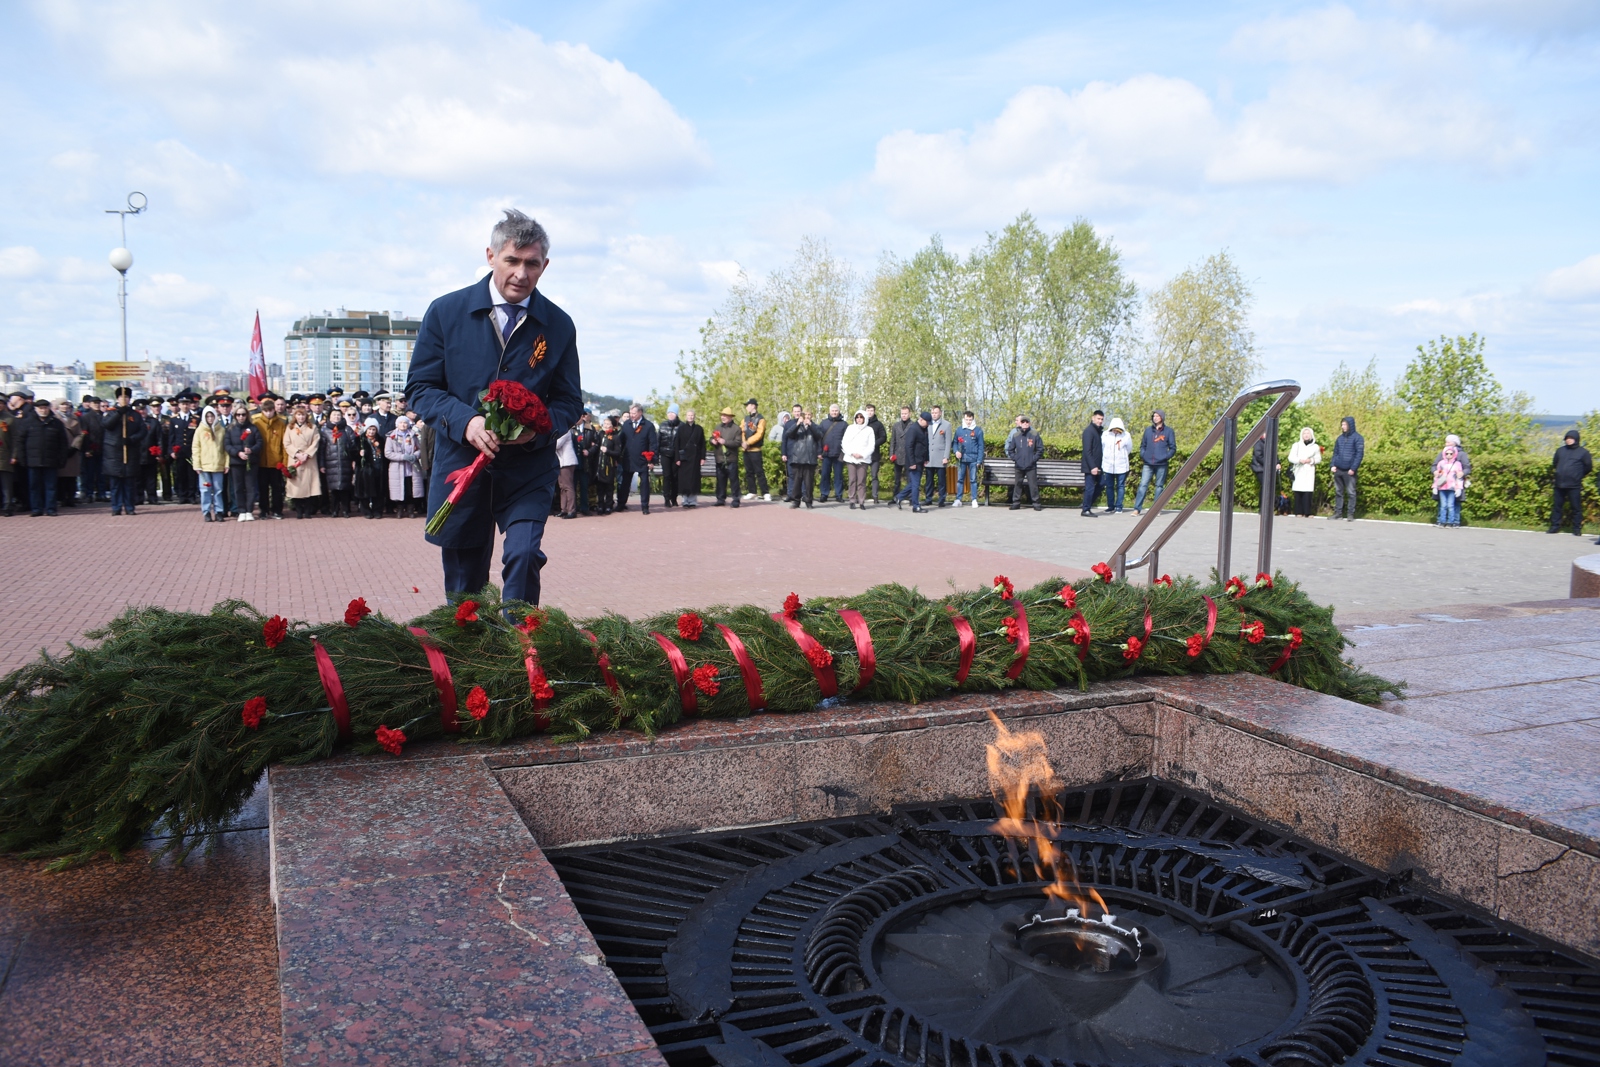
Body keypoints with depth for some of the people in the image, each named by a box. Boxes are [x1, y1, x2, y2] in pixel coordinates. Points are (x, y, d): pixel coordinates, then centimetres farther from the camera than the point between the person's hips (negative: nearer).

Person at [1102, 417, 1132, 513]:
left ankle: (1119, 506, 9)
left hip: (1121, 466, -1)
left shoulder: (1126, 435, -5)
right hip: (1108, 466, 1)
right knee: (1109, 486, 7)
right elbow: (1101, 449, 8)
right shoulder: (1105, 435, -3)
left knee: (1120, 486, 3)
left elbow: (1129, 449, 8)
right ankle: (1110, 506, 16)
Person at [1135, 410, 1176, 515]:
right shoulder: (1148, 430, 11)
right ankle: (1137, 508, -8)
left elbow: (1173, 448, 2)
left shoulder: (1169, 431, 2)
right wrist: (1142, 455, -1)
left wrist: (1165, 457, -12)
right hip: (1148, 464, 2)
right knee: (1143, 485, -6)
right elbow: (1143, 445, 17)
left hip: (1161, 464, -2)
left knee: (1159, 486, 6)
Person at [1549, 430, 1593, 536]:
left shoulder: (1583, 452, 0)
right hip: (1560, 484, 4)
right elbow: (1555, 463, 22)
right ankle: (1555, 526, 14)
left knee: (1576, 507, 0)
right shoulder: (1560, 450, 12)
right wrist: (1560, 473, 13)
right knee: (1556, 506, 7)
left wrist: (1579, 476, 8)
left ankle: (1577, 528, 6)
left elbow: (1588, 467, 4)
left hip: (1574, 486, -4)